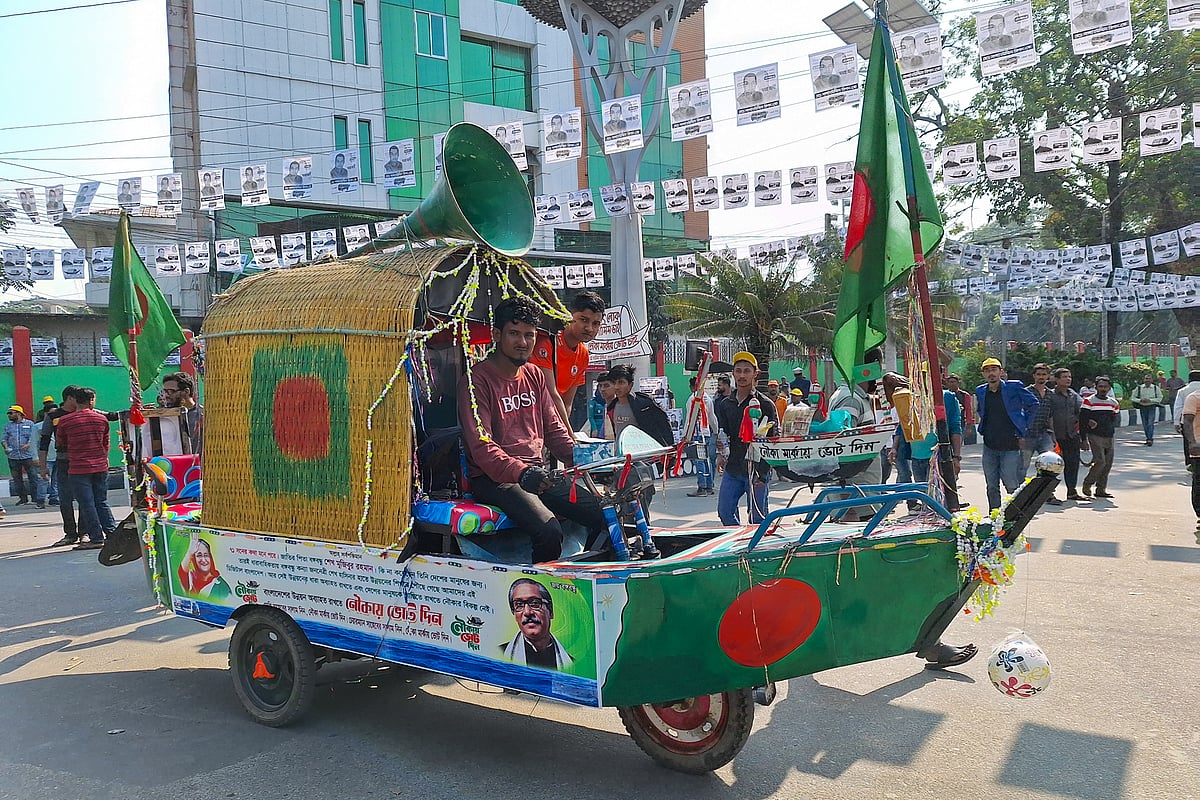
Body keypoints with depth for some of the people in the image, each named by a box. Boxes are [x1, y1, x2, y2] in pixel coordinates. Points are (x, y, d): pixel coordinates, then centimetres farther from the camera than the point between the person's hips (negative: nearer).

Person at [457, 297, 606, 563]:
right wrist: (521, 472, -32)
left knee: (604, 515, -9)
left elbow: (553, 428, 17)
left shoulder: (534, 375, 15)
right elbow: (481, 446, -17)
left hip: (537, 473, 7)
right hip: (495, 479, -7)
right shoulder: (476, 381, -8)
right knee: (549, 531, -30)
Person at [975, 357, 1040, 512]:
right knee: (991, 487, 8)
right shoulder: (980, 391, 8)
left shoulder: (1014, 387, -5)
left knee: (1011, 484, -5)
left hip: (1010, 445, -4)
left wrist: (1023, 428, 2)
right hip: (989, 447, 4)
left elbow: (1034, 404, 4)